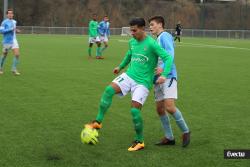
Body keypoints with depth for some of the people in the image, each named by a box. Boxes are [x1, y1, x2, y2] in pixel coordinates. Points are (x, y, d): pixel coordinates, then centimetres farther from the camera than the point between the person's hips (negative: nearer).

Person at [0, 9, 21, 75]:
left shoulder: (14, 22, 10)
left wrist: (16, 30, 6)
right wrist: (11, 29, -23)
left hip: (14, 41, 5)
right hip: (7, 41, -5)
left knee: (17, 54, -10)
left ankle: (14, 69, -1)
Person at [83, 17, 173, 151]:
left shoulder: (151, 44, -14)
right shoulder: (132, 42, 9)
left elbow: (168, 57, -18)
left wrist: (164, 75, -31)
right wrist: (121, 66, 35)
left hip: (143, 82, -5)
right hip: (128, 76, 6)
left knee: (135, 110, -13)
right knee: (109, 90, -18)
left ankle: (139, 141, 7)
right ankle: (98, 121, -8)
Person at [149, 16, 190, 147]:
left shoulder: (165, 36, -6)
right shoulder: (157, 40, 22)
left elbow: (170, 54, -20)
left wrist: (163, 68, -35)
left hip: (168, 76, -9)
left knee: (169, 107, -17)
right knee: (159, 108, 7)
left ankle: (185, 131, 3)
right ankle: (169, 138, 16)